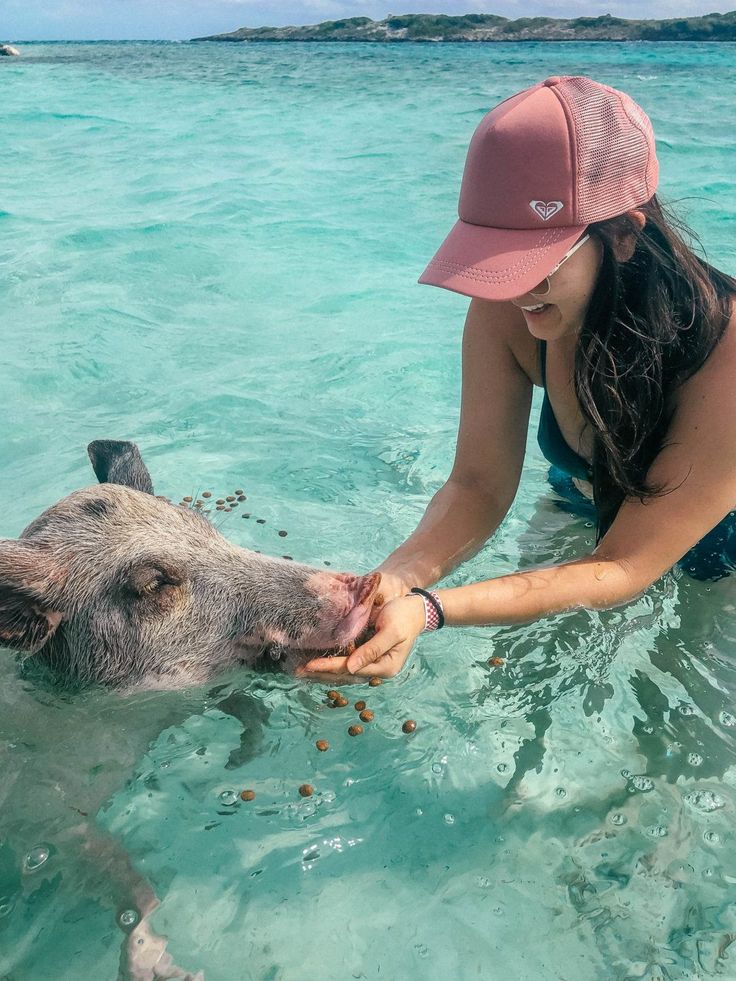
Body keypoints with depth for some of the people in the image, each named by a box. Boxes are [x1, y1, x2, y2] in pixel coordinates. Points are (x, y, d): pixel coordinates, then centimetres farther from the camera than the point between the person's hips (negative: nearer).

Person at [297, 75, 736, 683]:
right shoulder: (505, 308, -28)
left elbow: (625, 569, -36)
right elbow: (480, 484, -23)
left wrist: (430, 611, -49)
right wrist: (399, 578, -44)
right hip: (583, 515, 3)